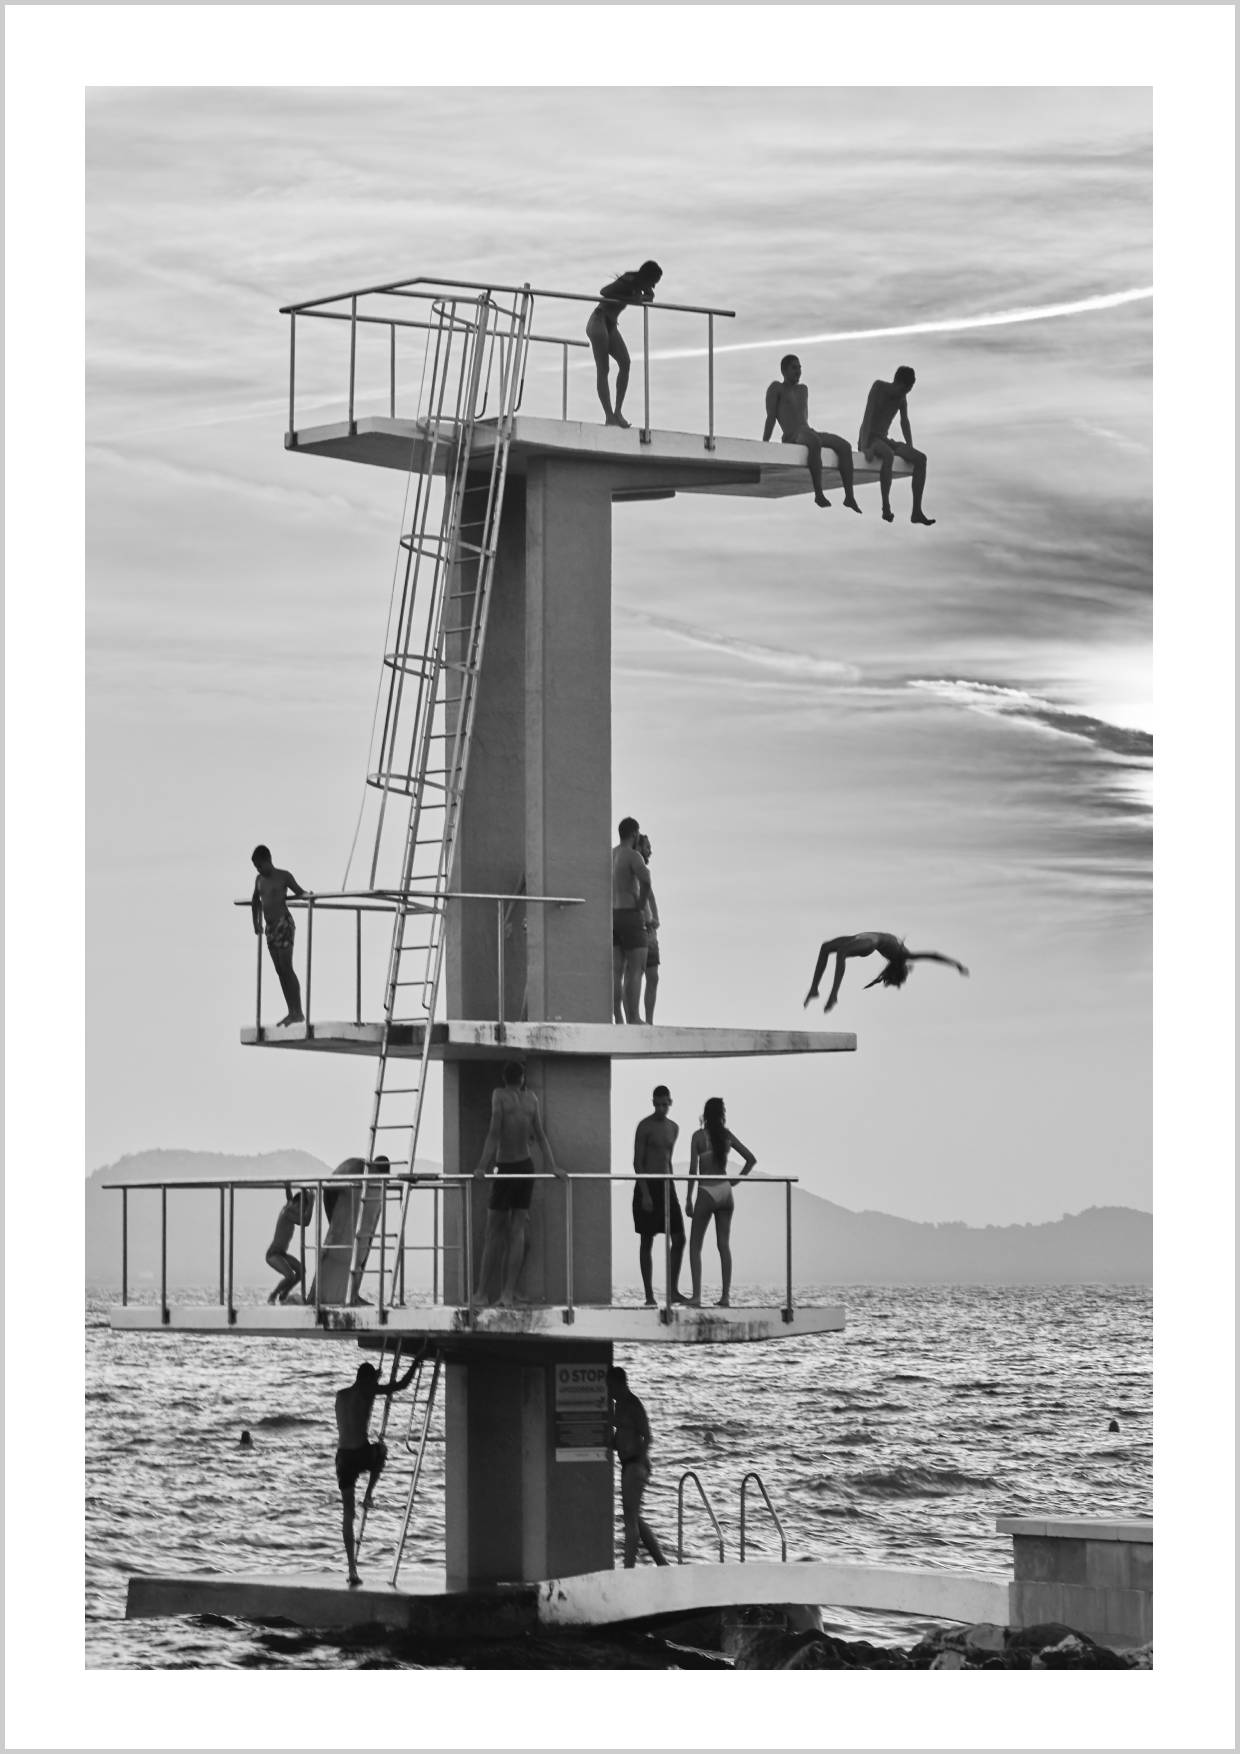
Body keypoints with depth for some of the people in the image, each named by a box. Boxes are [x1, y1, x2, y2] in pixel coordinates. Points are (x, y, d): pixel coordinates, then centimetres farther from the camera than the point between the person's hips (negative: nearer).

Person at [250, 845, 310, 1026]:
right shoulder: (260, 880, 16)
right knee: (280, 971, 4)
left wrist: (307, 894, -25)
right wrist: (256, 921, 24)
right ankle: (292, 1012, 5)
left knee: (286, 968, -12)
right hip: (270, 928, 7)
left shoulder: (284, 877, -3)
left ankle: (298, 1012, -13)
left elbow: (300, 892, -4)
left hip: (284, 924, -7)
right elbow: (255, 902, 29)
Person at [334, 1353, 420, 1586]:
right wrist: (416, 1363, 17)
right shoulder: (368, 1390, -2)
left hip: (343, 1457, 4)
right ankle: (369, 1496, 21)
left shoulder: (341, 1396, 14)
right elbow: (401, 1385, 1)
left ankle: (352, 1569, 4)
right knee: (381, 1450, 35)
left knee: (348, 1514, 9)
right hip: (362, 1454, -4)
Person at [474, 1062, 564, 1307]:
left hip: (506, 1168, -4)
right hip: (526, 1168, 4)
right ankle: (508, 1294, -2)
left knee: (494, 1232, 1)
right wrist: (552, 1166, 10)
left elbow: (494, 1133, -15)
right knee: (517, 1231, 4)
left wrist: (483, 1166, -16)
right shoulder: (531, 1098, 5)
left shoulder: (500, 1095, -8)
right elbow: (540, 1136, 8)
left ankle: (483, 1294, 0)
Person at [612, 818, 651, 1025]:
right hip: (630, 916, -7)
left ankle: (619, 1018, 1)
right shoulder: (633, 856, -12)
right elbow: (646, 880, -31)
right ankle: (633, 1018, -9)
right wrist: (641, 906, -15)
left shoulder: (609, 855, 14)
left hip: (611, 916, 7)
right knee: (634, 971, -5)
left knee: (616, 971, 5)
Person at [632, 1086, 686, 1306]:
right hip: (647, 1186, -6)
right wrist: (645, 1193, -18)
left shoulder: (673, 1128, 13)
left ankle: (673, 1291, 6)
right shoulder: (645, 1126, -8)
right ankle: (649, 1295, 1)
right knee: (647, 1241, -2)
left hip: (666, 1187, 7)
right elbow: (637, 1161, -11)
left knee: (679, 1239, 0)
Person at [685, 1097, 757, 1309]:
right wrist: (735, 1180, 9)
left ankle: (697, 1295, -6)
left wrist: (689, 1200, -7)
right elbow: (751, 1159, 5)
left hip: (707, 1192, -4)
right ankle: (726, 1296, 5)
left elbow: (693, 1170, -12)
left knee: (695, 1245, 3)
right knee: (724, 1245, 8)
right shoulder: (727, 1136, 2)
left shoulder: (699, 1136, -10)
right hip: (725, 1192, 4)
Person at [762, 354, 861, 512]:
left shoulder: (803, 389, 28)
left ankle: (849, 496, -24)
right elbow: (771, 418, -1)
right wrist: (763, 446, -9)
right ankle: (818, 493, -47)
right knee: (815, 443, -41)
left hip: (808, 433, 8)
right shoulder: (776, 388, 7)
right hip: (791, 438, -8)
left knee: (845, 446, -14)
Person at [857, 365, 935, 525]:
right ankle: (886, 508, -37)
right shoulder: (879, 386, -12)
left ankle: (917, 512, -19)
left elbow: (905, 424, 13)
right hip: (867, 440, -7)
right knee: (888, 455, -41)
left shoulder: (902, 397, 7)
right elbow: (867, 416, -21)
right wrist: (864, 448, -31)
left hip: (883, 441, 7)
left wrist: (910, 450, -1)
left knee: (921, 458, -15)